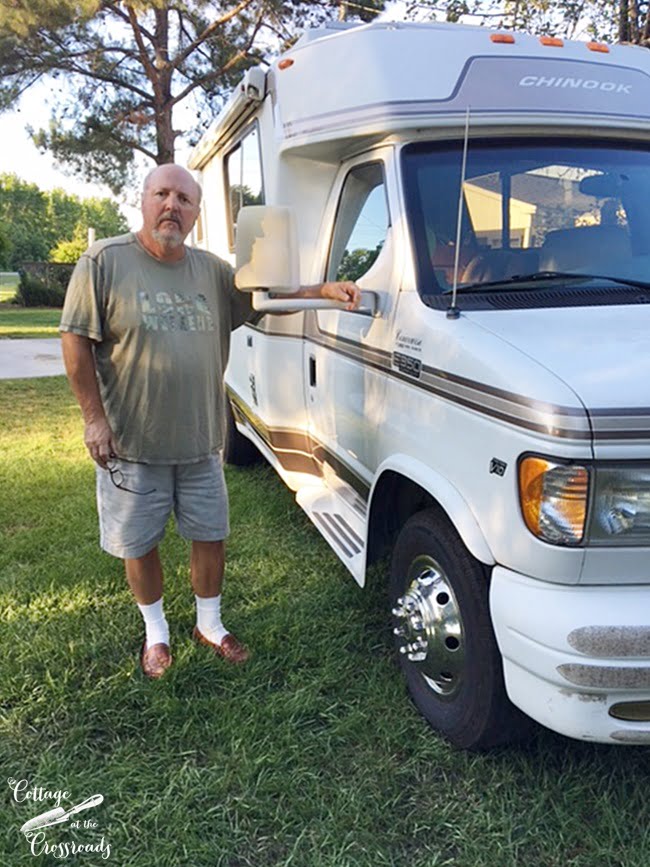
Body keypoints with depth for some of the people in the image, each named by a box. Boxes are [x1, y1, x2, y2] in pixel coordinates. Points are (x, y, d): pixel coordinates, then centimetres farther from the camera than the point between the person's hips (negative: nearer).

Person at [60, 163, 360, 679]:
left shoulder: (213, 270, 6)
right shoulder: (105, 262, -7)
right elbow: (76, 341, -8)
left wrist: (326, 291, -2)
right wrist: (95, 417, -12)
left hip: (202, 443, 4)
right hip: (131, 444, -3)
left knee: (210, 536, 14)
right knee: (139, 544, 12)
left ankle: (210, 624, 37)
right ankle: (156, 632, 36)